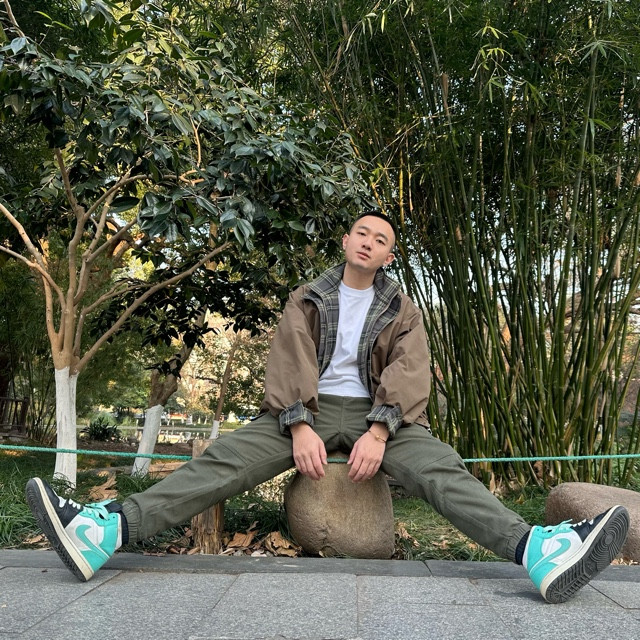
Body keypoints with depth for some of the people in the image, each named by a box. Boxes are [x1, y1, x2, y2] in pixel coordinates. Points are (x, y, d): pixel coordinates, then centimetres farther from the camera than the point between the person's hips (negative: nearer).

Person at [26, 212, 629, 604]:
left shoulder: (401, 310, 12)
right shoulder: (307, 298, 12)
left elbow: (409, 372, -5)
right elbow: (288, 360, -3)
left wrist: (379, 432, -23)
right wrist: (300, 426, -21)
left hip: (375, 413, 1)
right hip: (308, 410, 0)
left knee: (438, 465, -27)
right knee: (229, 455, -23)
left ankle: (535, 549, -47)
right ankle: (108, 528, -39)